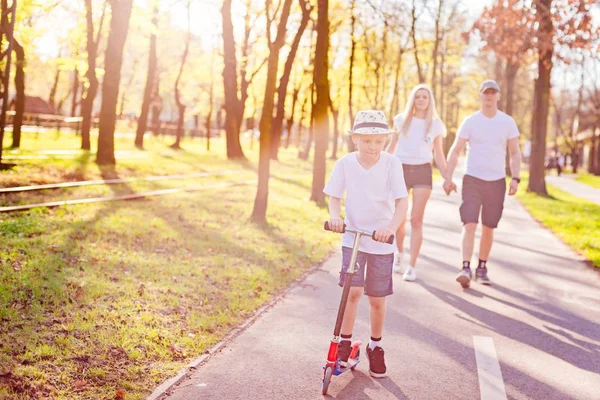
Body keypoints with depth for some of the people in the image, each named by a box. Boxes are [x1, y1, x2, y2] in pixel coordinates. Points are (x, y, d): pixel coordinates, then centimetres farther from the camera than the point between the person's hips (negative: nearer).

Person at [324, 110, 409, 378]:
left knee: (377, 298, 7)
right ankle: (344, 343, 7)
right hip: (353, 237, 0)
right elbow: (334, 197, 1)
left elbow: (402, 201, -16)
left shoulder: (391, 164, -10)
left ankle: (375, 347, 30)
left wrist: (391, 227, -33)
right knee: (353, 290, -14)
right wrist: (335, 215, -21)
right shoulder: (345, 163, -6)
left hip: (381, 241, 0)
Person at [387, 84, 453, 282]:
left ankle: (412, 266, -1)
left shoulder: (435, 125, 5)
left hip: (423, 172, -1)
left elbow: (439, 155, 9)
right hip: (401, 170, 1)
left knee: (416, 220, -6)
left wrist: (447, 178, 0)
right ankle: (399, 252, 32)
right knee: (399, 219, 3)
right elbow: (392, 147, 12)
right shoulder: (402, 120, 6)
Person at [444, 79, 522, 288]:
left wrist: (515, 178, -4)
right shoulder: (470, 121, 1)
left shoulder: (508, 122, 4)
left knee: (488, 228, 8)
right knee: (469, 225, -12)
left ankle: (482, 268, 20)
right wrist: (448, 177, -7)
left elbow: (515, 153, 7)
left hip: (496, 181, 2)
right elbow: (455, 151, 1)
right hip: (472, 179, -2)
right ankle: (466, 268, -16)